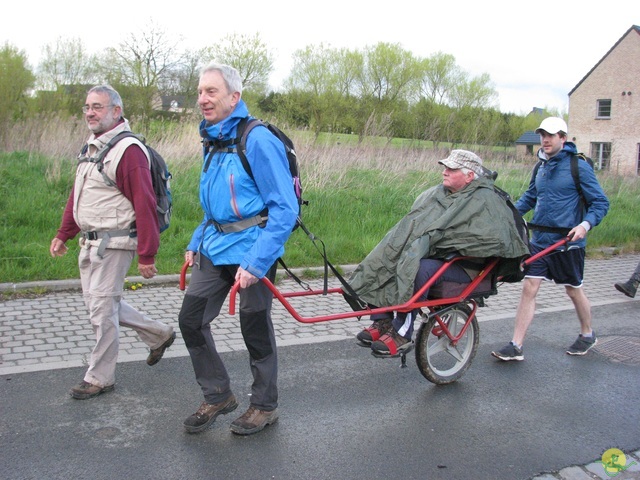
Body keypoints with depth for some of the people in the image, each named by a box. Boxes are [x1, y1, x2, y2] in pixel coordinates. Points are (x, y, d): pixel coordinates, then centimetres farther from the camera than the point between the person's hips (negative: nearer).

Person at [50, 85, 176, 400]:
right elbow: (77, 195, 21)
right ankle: (159, 335, 32)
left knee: (102, 310, -2)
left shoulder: (128, 150, -17)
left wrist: (146, 255, -21)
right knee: (98, 303, 16)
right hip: (89, 242, 10)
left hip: (114, 243, -10)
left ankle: (100, 378, 15)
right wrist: (63, 234, 20)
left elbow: (144, 206, -20)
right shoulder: (92, 147, 14)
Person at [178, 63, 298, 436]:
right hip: (214, 247, 8)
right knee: (191, 320, 8)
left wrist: (256, 262, -25)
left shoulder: (258, 141, -17)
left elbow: (285, 210, -20)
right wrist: (196, 243, 15)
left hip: (251, 251, -8)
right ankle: (218, 397, 26)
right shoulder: (213, 141, 10)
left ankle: (265, 406, 27)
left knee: (256, 330, 6)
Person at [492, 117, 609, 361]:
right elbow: (529, 197, 20)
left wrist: (586, 224, -25)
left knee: (574, 290, 12)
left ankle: (587, 335, 37)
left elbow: (600, 202, -8)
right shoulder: (541, 168, 9)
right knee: (529, 288, -2)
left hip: (567, 242, -5)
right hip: (539, 240, 5)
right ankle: (515, 346, 1)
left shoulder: (579, 167, -9)